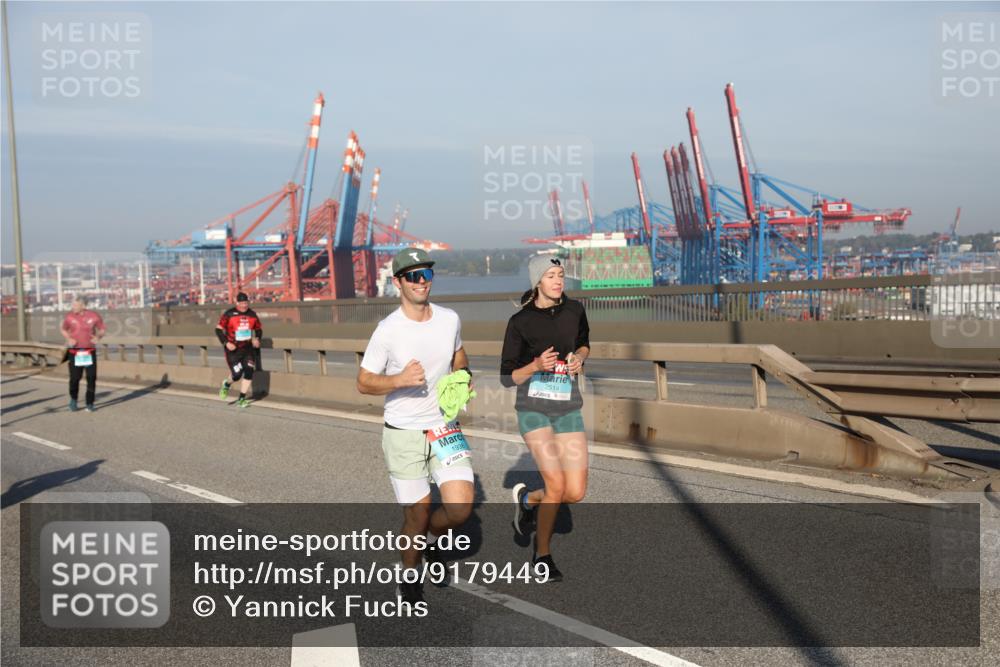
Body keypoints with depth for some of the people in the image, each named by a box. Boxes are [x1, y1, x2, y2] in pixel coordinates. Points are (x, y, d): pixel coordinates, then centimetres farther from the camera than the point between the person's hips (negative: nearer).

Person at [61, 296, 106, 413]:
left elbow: (102, 330, 9)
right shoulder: (70, 316, -1)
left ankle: (90, 404, 11)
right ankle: (73, 399, 24)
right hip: (74, 352, 0)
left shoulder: (94, 316, -4)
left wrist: (98, 337, -12)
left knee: (92, 378, -1)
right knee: (74, 378, -2)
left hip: (89, 352, 0)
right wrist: (68, 339, -5)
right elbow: (63, 329, 14)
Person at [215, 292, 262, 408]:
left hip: (248, 348, 4)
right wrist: (226, 342, -16)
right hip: (233, 349, -4)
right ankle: (226, 384, 30)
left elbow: (259, 329, 18)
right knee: (237, 375, -8)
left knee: (249, 372, -10)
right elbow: (218, 329, -5)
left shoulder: (252, 315, 4)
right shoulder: (229, 314, -8)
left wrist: (257, 338, -2)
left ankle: (242, 399, 4)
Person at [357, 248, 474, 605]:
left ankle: (430, 537, 25)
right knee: (417, 515, 4)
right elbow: (364, 382, -7)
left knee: (460, 508, -9)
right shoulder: (388, 330, -13)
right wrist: (400, 379, -24)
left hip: (445, 427, 3)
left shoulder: (450, 319, 0)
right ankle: (410, 578, 32)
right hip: (403, 433, -3)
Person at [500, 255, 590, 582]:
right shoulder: (520, 322, -8)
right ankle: (542, 555, 9)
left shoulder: (575, 310, 3)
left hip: (569, 411, 4)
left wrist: (579, 357, 0)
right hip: (534, 409, -4)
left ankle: (527, 498, 30)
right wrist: (536, 365, -22)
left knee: (576, 493, -3)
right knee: (556, 484, -16)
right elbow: (507, 378, -4)